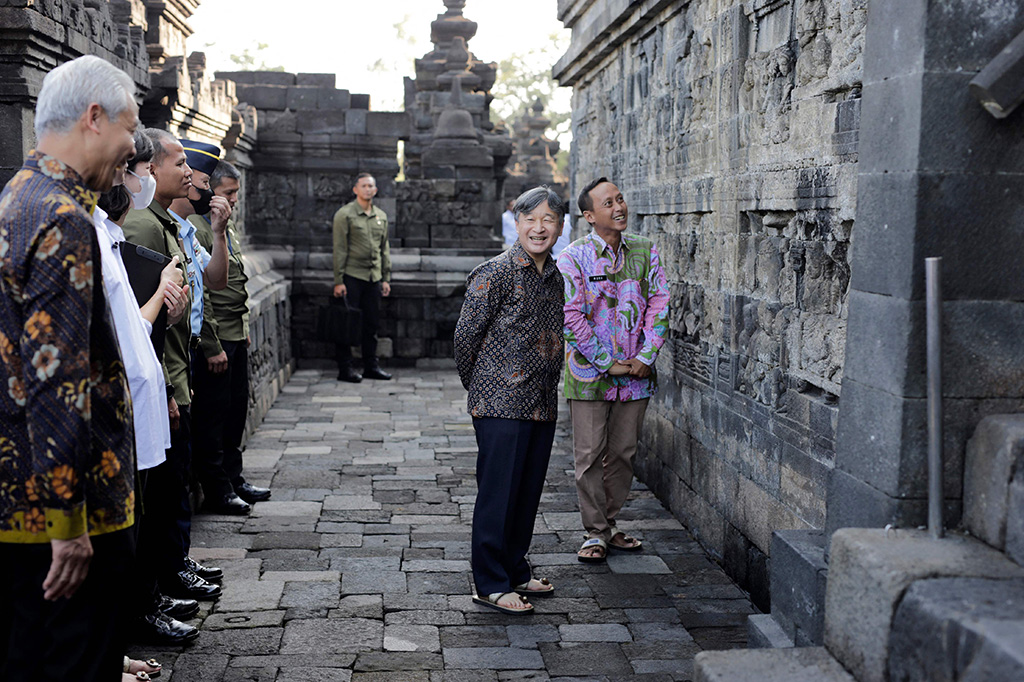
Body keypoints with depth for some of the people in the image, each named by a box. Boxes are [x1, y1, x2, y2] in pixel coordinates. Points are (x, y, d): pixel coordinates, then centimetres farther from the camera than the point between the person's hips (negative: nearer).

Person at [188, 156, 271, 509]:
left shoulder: (227, 227, 16)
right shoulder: (195, 229, -15)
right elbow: (197, 294, -18)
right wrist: (212, 347, -19)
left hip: (237, 335, 9)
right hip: (213, 340, -9)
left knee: (237, 410, 15)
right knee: (212, 414, 1)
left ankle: (233, 477, 26)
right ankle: (216, 487, 10)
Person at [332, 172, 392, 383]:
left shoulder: (381, 216, 12)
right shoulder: (345, 214, -5)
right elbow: (339, 249, -8)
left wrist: (386, 278, 12)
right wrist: (338, 281, -12)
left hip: (374, 277, 5)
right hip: (352, 276, -5)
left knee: (372, 323, 8)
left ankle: (371, 366, 17)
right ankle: (345, 368, 4)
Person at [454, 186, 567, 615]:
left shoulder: (554, 278, 12)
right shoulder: (495, 273, -11)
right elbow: (466, 334, -8)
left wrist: (549, 388, 18)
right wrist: (478, 386, 2)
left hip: (543, 404, 7)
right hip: (501, 403, -7)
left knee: (528, 491, 14)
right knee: (498, 493, -3)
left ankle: (515, 571, 27)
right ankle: (491, 584, 7)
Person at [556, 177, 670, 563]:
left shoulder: (645, 252, 6)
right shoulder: (573, 258, -7)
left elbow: (659, 305, 4)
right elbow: (572, 318, -12)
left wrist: (645, 357, -7)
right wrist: (609, 364, -12)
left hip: (636, 373, 4)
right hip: (589, 372, -3)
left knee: (623, 453, 10)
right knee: (590, 456, 2)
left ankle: (608, 524, 25)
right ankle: (596, 532, 14)